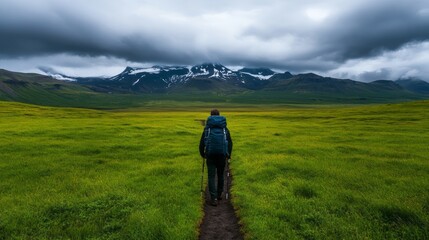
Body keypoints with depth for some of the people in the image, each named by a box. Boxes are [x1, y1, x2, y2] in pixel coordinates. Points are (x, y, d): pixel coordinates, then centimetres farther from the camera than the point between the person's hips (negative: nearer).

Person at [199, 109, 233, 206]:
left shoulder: (207, 127, 8)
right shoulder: (224, 128, 11)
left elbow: (202, 142, 6)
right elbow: (230, 142, 9)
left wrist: (202, 154, 19)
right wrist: (229, 155, 18)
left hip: (210, 154, -2)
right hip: (222, 154, 2)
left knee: (211, 176, 3)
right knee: (220, 174, 18)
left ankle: (214, 198, -3)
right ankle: (219, 194, 31)